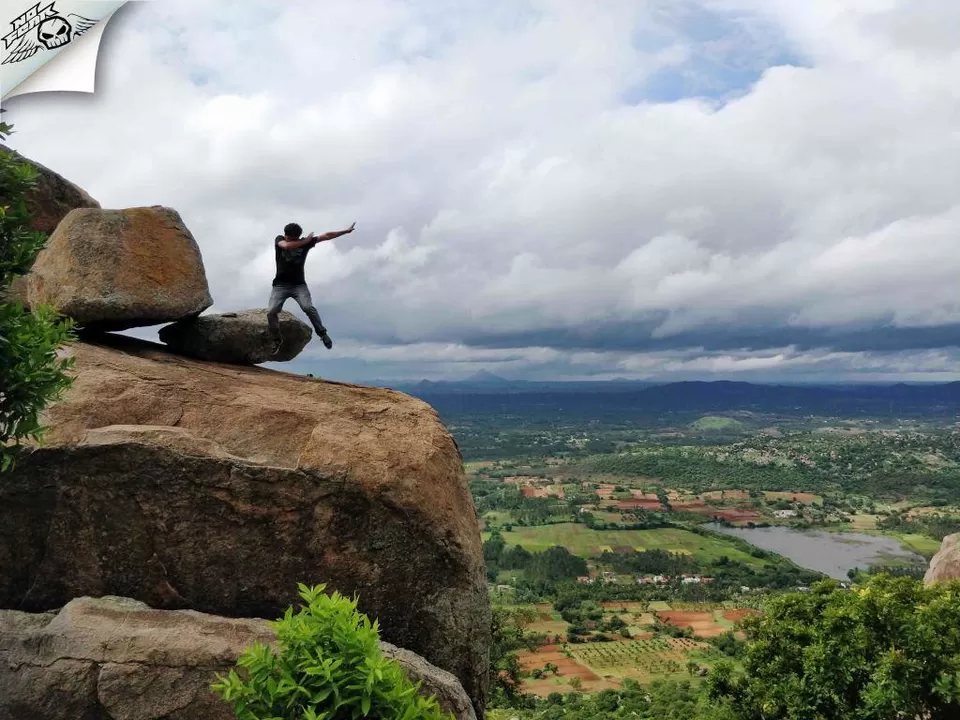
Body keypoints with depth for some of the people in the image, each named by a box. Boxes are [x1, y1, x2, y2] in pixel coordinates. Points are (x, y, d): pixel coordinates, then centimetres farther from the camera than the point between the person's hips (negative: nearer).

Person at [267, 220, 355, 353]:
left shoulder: (305, 241, 1)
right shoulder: (279, 239, -1)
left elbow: (326, 236, 0)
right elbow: (286, 246, -25)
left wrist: (346, 231, -1)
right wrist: (305, 242, -14)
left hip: (299, 284, 0)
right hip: (280, 285, 0)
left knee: (308, 307, -22)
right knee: (271, 312, -13)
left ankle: (322, 334, -9)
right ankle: (277, 340, 5)